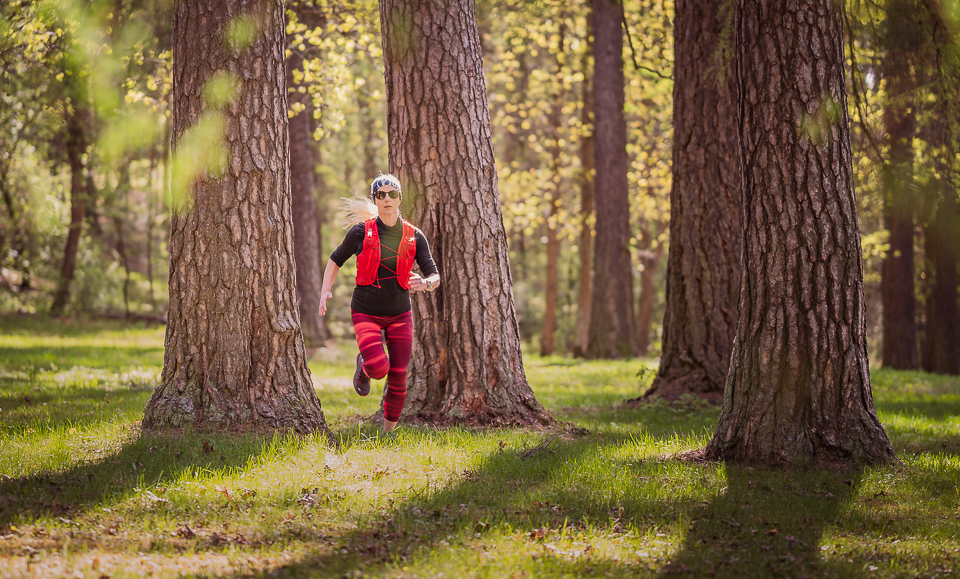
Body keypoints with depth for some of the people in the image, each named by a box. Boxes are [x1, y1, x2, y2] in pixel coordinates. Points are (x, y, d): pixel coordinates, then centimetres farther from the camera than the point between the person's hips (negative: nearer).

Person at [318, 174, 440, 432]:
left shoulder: (414, 236, -1)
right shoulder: (361, 232, -6)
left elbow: (435, 277, -1)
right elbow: (335, 260, 9)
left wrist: (424, 283, -25)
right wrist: (325, 291, -6)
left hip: (399, 314, 2)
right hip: (366, 312, -2)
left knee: (398, 377, -2)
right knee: (378, 368, -22)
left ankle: (390, 427, 20)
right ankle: (363, 365, 16)